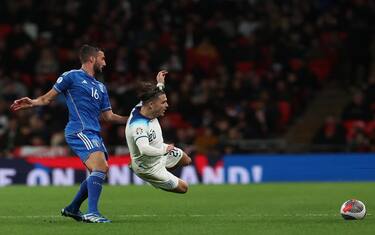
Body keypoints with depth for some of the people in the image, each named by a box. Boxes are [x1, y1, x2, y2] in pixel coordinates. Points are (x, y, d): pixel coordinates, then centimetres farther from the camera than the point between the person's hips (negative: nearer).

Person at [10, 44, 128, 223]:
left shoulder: (101, 87, 23)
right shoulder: (72, 77, 2)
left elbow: (108, 116, 23)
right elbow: (48, 98, 4)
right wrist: (31, 103, -14)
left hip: (94, 133, 9)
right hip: (79, 131, -8)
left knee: (101, 172, 6)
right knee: (100, 167, -23)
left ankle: (73, 208, 21)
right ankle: (92, 213, -27)